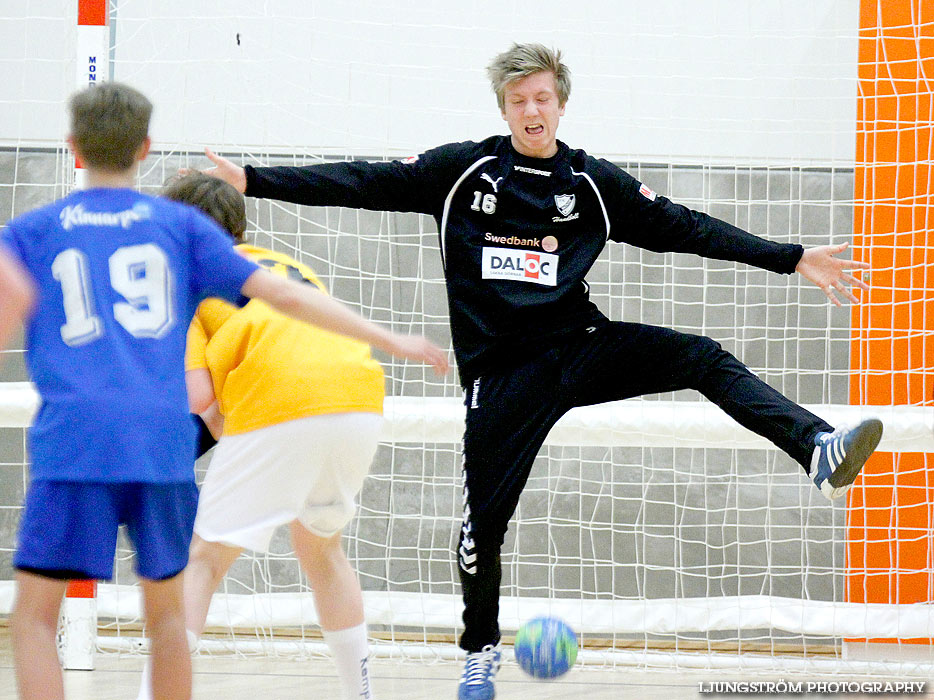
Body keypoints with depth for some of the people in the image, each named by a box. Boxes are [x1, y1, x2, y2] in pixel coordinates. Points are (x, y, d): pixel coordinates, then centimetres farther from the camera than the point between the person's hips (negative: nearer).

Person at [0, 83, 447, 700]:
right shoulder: (180, 224, 14)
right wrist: (390, 341, 9)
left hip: (74, 442, -2)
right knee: (165, 612, 19)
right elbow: (279, 293, 7)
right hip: (164, 443, 2)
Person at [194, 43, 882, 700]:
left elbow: (686, 228, 7)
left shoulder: (595, 184, 4)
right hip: (502, 373, -1)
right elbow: (366, 183, -1)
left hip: (580, 345, 1)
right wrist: (254, 180, -7)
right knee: (485, 520, 0)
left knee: (703, 357, -20)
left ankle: (818, 450, -32)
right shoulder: (463, 170, 0)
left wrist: (794, 259, 4)